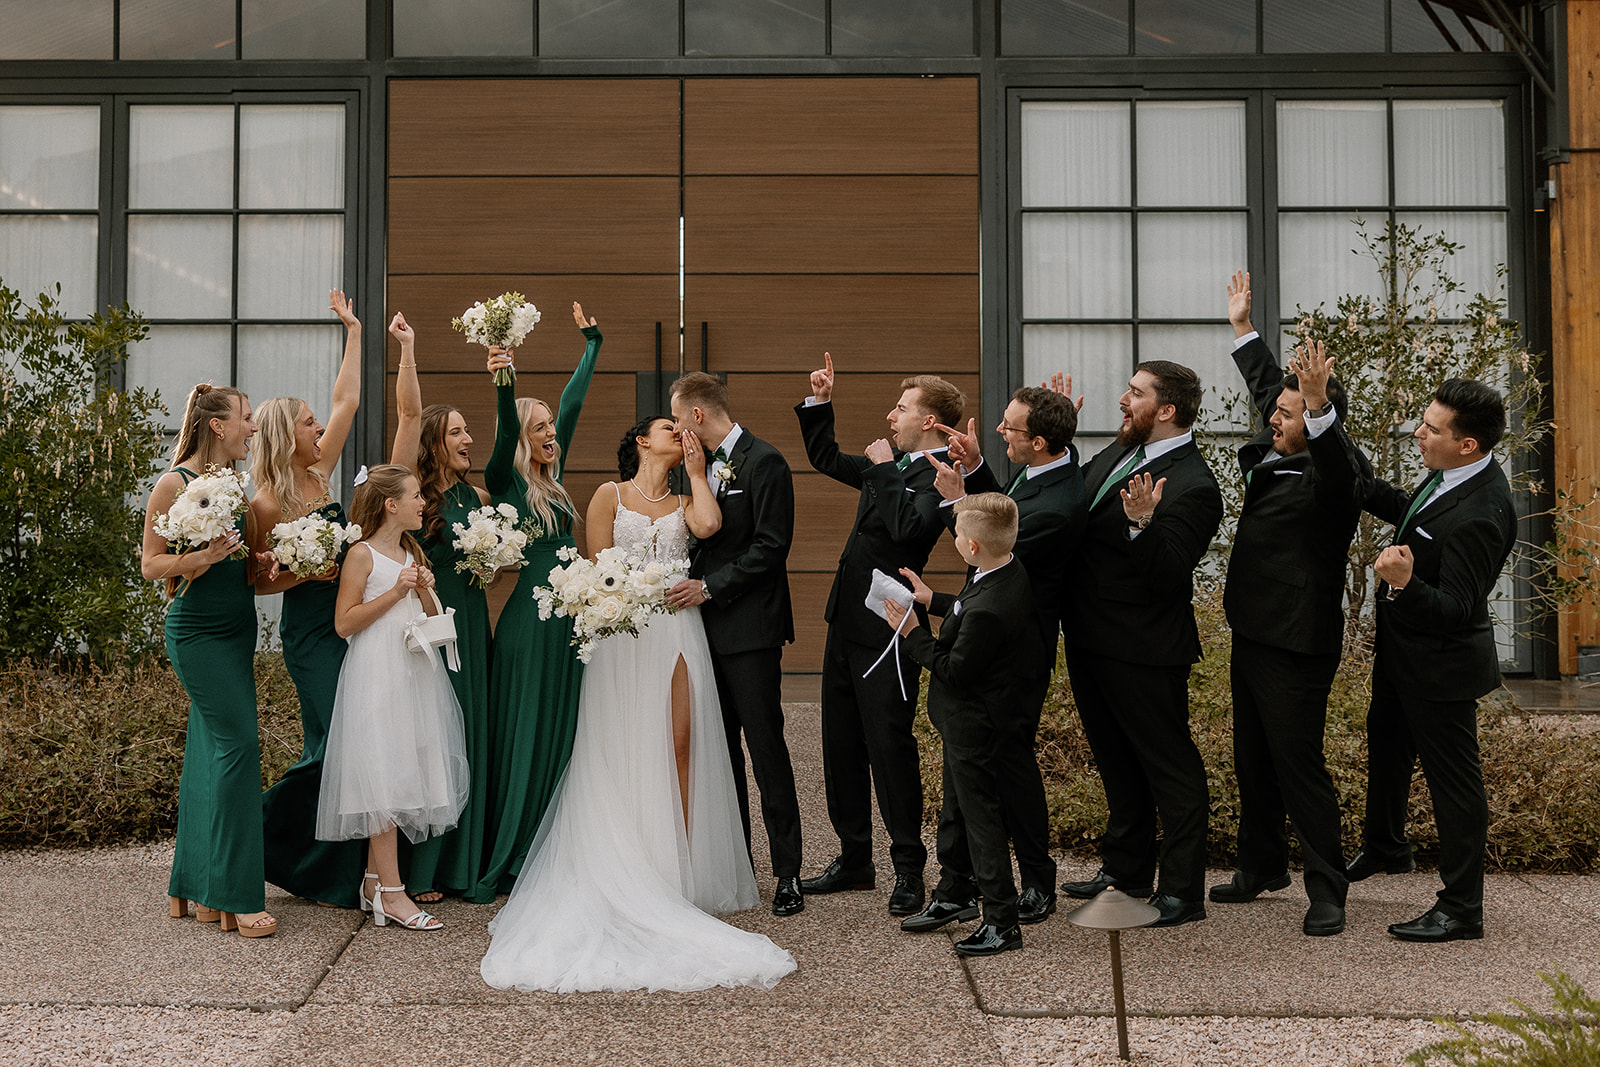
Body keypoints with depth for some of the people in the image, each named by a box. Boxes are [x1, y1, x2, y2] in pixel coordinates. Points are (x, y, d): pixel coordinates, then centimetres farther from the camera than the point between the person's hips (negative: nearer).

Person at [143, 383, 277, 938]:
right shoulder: (175, 484, -9)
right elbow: (150, 564, -8)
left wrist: (264, 564, 3)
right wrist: (200, 558, -23)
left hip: (237, 629, 8)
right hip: (197, 631, -8)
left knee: (211, 754, 9)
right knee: (239, 741, -13)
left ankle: (195, 889, 16)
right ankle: (234, 895, -8)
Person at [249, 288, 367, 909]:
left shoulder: (320, 474, 9)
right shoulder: (266, 504, -9)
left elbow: (347, 401, 14)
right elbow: (253, 582, -4)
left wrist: (353, 331, 15)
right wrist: (304, 572, -18)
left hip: (349, 622, 7)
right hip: (311, 633, -7)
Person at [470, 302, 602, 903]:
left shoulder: (552, 479, 13)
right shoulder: (505, 481, -4)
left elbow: (572, 403, 20)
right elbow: (506, 429, -24)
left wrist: (591, 342, 27)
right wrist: (504, 385, -41)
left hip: (569, 623, 7)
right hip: (528, 623, -7)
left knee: (562, 739, 9)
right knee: (520, 738, -4)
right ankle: (494, 869, 2)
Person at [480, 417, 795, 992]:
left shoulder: (684, 502, 18)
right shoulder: (610, 495, 10)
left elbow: (708, 524, -6)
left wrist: (697, 470, 6)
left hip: (678, 633, 3)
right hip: (624, 631, -2)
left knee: (679, 745, -4)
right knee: (625, 751, -4)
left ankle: (679, 872, -2)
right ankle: (627, 874, 0)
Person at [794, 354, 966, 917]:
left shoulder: (941, 476, -12)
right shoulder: (892, 467, 15)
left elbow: (908, 526, -30)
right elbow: (826, 459, 29)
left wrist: (883, 470, -17)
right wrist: (819, 402, 18)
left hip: (887, 634, -9)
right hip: (847, 623, 9)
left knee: (889, 746, -3)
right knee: (841, 745, 13)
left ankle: (909, 870, 9)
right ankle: (854, 859, 25)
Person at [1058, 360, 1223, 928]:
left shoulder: (1192, 487, -20)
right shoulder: (1118, 453, 7)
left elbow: (1168, 577, -26)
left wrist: (1142, 525, -40)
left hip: (1143, 654, -9)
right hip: (1089, 641, 9)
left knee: (1170, 765, 3)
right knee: (1117, 760, 21)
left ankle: (1182, 891, 13)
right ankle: (1127, 870, 37)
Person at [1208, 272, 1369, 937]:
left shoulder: (1331, 475, -16)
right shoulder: (1274, 458, 8)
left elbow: (1340, 467, -41)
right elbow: (1266, 388, 23)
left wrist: (1323, 409, -56)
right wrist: (1242, 327, 31)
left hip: (1297, 647, -9)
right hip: (1253, 635, 10)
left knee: (1298, 764, -5)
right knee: (1253, 760, 19)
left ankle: (1327, 892, 4)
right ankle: (1261, 867, 34)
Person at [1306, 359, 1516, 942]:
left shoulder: (1481, 514, -34)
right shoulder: (1452, 479, -6)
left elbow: (1456, 610, -32)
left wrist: (1406, 583, -51)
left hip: (1439, 663, -10)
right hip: (1402, 650, 10)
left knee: (1453, 777, 4)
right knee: (1386, 742, 29)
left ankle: (1461, 909, 18)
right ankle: (1385, 846, 53)